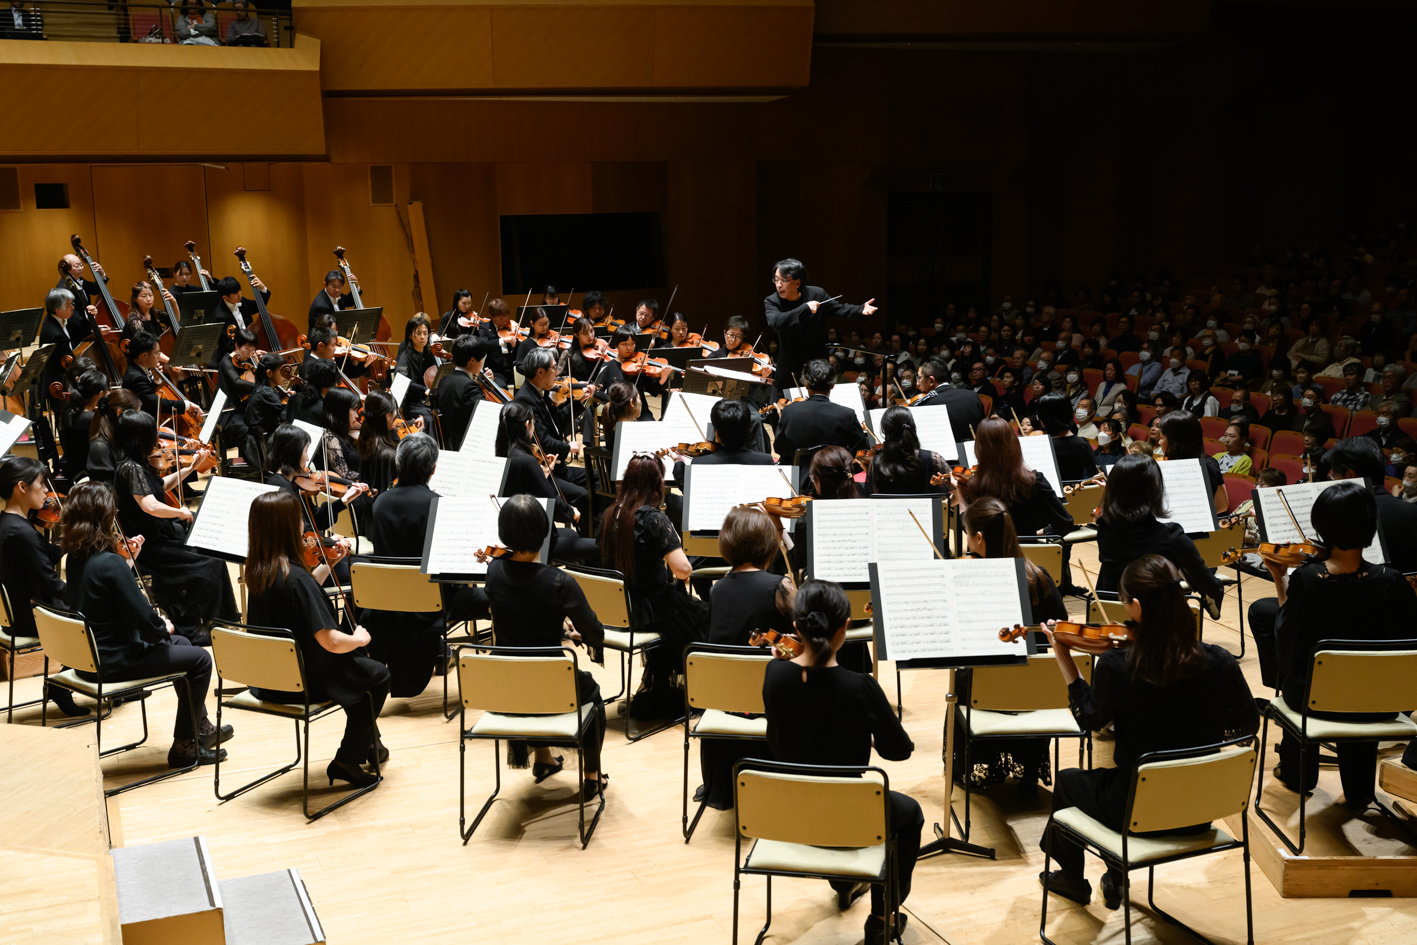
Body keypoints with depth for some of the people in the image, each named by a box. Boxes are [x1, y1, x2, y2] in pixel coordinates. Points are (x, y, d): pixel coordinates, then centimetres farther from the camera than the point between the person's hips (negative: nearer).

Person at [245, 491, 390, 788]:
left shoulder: (256, 570, -4)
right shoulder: (295, 577, -29)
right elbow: (330, 642, -30)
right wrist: (359, 638, -10)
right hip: (304, 681, -8)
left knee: (361, 665, 30)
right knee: (378, 675, 16)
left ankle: (369, 742, 43)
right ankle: (347, 761, 17)